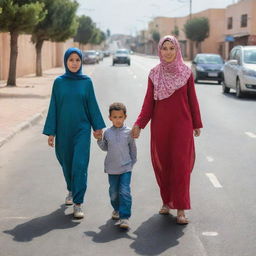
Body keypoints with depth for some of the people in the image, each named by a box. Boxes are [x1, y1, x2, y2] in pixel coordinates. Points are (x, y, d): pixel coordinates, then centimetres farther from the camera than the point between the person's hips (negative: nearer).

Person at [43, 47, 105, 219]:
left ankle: (78, 204, -8)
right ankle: (71, 190, 42)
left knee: (80, 165, -11)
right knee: (67, 163, 14)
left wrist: (98, 126, 1)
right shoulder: (59, 82, 0)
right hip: (64, 130, 2)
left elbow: (92, 105, 4)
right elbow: (54, 108, 1)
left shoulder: (86, 82, 0)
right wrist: (51, 133, -2)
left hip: (82, 130, -1)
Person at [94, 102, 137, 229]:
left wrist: (133, 162, 9)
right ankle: (117, 209, 40)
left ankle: (125, 217, -8)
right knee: (113, 192, 13)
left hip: (126, 167, -2)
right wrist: (99, 139, -2)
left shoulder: (128, 132, -4)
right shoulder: (107, 132, 1)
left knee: (125, 192, -11)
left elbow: (133, 148, 6)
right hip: (112, 168, 3)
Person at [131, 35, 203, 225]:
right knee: (162, 164, 7)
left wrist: (197, 124, 7)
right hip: (160, 126, 2)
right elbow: (149, 102, 2)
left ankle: (181, 209, -3)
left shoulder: (186, 73, 0)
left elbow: (192, 100, 5)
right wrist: (139, 124, -9)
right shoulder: (154, 74, 3)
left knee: (181, 165, -6)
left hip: (182, 125, -2)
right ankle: (166, 201, 24)